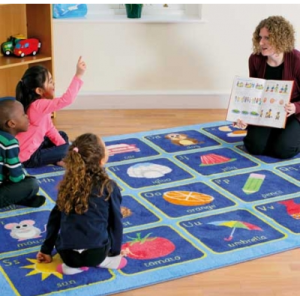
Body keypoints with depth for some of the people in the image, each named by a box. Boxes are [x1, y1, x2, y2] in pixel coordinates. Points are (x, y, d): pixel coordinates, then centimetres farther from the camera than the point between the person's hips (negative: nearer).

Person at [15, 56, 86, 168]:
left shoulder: (41, 104, 1)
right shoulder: (38, 106, -30)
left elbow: (49, 128, 10)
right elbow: (66, 99, -41)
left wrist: (63, 144, 2)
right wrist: (78, 75, -40)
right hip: (27, 158, -10)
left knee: (63, 136, 20)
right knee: (67, 150, -10)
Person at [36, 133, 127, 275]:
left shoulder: (67, 184, 8)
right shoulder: (108, 186, -3)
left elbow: (55, 217, 14)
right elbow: (116, 222, 3)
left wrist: (46, 250, 24)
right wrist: (115, 252, 17)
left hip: (66, 253, 3)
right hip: (96, 252, -2)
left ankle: (74, 265, 8)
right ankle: (102, 261, 5)